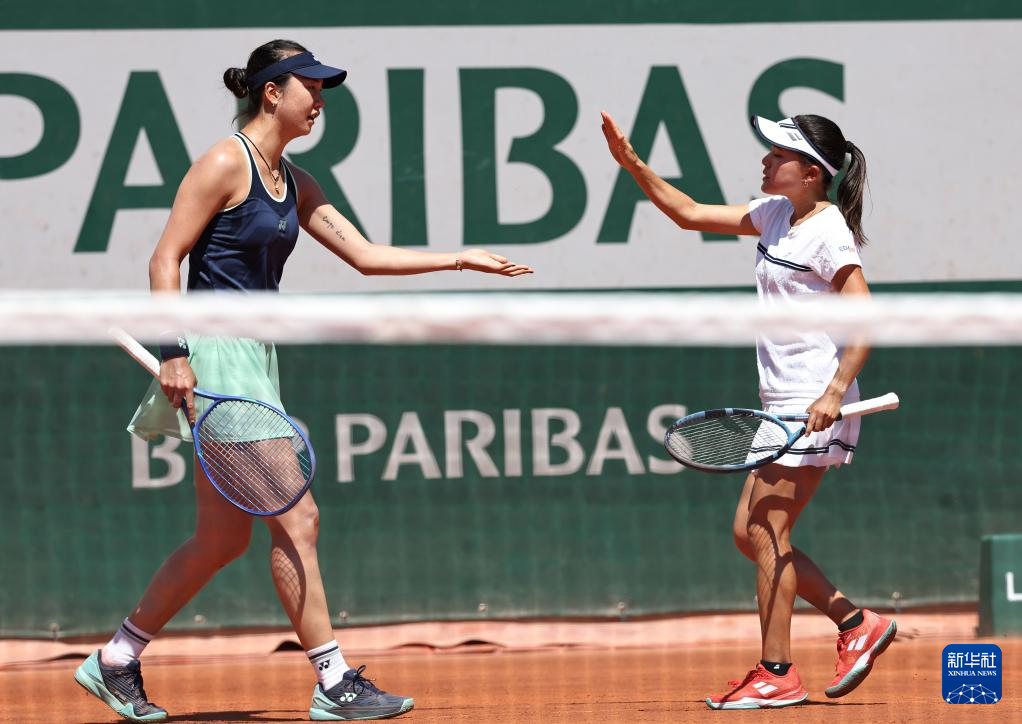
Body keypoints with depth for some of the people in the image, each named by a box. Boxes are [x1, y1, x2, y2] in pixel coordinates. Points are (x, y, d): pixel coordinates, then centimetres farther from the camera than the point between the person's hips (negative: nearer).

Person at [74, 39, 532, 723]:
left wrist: (461, 260, 11)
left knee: (224, 537, 10)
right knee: (296, 517, -9)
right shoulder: (225, 163, -10)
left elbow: (365, 255, 16)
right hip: (215, 354, -9)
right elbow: (165, 259, -11)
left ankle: (116, 662, 19)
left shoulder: (293, 182, 15)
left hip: (254, 358, 9)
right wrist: (175, 351, -18)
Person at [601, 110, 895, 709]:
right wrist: (633, 164, 11)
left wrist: (835, 391, -26)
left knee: (766, 534, -7)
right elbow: (690, 214, 20)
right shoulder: (775, 214, 12)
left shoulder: (828, 231, -14)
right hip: (783, 405, 9)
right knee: (751, 534, 9)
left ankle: (777, 675, -1)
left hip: (815, 406, -9)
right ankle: (856, 623, 17)